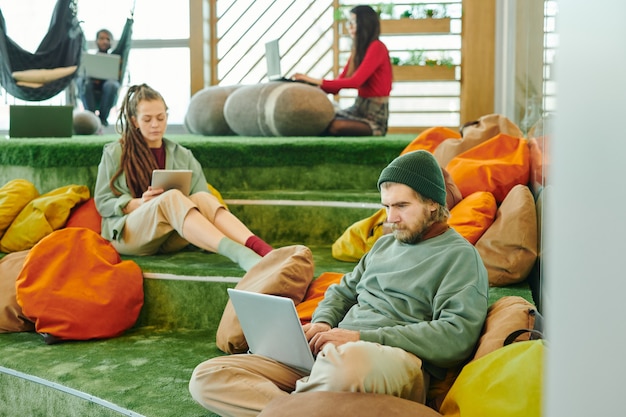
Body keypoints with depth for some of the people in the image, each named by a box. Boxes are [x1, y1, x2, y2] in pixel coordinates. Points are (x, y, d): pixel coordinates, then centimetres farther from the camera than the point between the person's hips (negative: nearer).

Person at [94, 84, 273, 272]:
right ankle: (239, 254, -57)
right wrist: (139, 203, -13)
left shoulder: (182, 156, 17)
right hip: (127, 235, -3)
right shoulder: (115, 153, 11)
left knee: (202, 198, -29)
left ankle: (259, 248, -54)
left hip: (171, 238, 3)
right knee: (171, 197, -34)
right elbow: (102, 202, 5)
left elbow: (197, 204, 8)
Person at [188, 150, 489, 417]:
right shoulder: (385, 243, 25)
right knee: (205, 377, -8)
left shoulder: (460, 256, 1)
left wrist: (361, 337, -16)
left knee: (346, 362, -45)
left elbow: (457, 336, -13)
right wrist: (322, 323, 5)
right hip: (329, 353, 7)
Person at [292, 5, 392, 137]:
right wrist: (311, 83, -7)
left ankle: (375, 130, -7)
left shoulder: (376, 48, -11)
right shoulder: (358, 49, 15)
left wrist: (317, 81, -24)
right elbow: (338, 83, 9)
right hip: (359, 107, 8)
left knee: (334, 126, -32)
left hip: (375, 114, -8)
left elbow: (355, 81, -23)